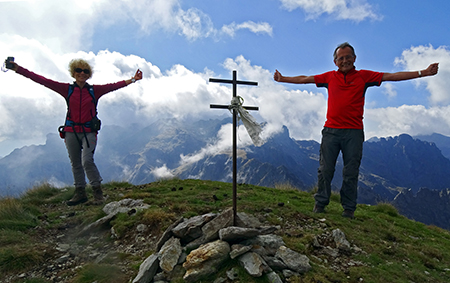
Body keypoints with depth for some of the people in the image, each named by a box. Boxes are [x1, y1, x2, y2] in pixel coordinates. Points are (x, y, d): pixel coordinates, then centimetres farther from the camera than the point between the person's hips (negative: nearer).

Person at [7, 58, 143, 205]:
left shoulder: (94, 90, 3)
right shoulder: (67, 89, 5)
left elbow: (114, 86, -1)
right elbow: (43, 80, 2)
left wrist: (132, 79, -8)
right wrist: (18, 69, -1)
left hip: (89, 131, -2)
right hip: (71, 132, 3)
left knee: (87, 161, -15)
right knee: (75, 164, 8)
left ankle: (97, 191, -1)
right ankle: (80, 192, 20)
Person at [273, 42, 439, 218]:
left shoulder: (364, 76, 9)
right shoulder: (329, 77, 12)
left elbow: (393, 76, 7)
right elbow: (304, 79, 19)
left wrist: (423, 73, 2)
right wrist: (282, 79, 22)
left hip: (354, 132, -1)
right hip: (331, 130, 1)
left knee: (351, 172, 3)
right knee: (325, 169, 3)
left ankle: (349, 208, 14)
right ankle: (320, 204, 15)